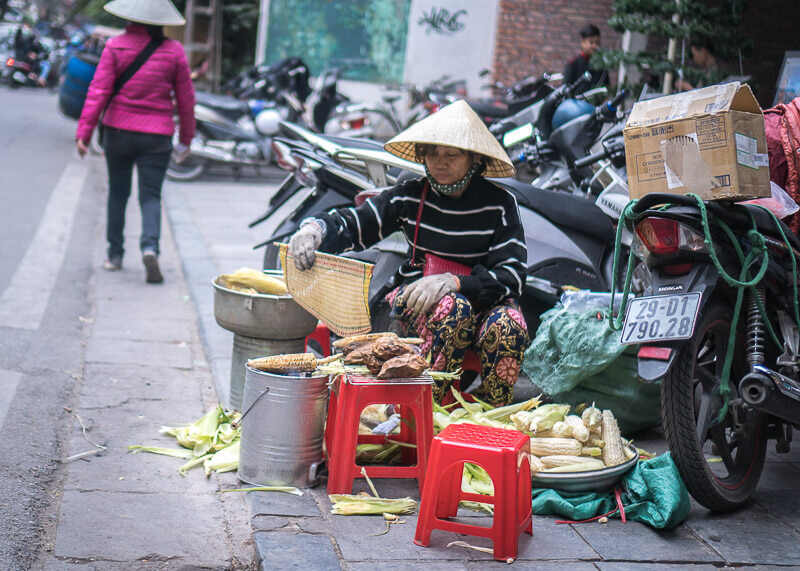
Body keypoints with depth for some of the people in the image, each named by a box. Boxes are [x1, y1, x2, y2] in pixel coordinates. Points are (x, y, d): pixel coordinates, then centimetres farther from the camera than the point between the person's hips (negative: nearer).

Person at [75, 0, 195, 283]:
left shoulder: (115, 47, -3)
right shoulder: (174, 51, -1)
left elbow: (98, 91, -8)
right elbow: (186, 98, 3)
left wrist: (84, 131, -6)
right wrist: (186, 138, 13)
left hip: (118, 131, 1)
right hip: (157, 136, -1)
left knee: (117, 193, 15)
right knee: (150, 196, 2)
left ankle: (115, 255, 21)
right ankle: (150, 247, -22)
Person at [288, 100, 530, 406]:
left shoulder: (500, 204, -3)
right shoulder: (411, 196, 3)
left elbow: (512, 276, -10)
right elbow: (354, 224, 5)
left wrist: (454, 282, -26)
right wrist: (315, 228, -19)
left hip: (484, 299, 0)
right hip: (417, 297, 0)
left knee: (509, 328, -34)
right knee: (453, 309, -36)